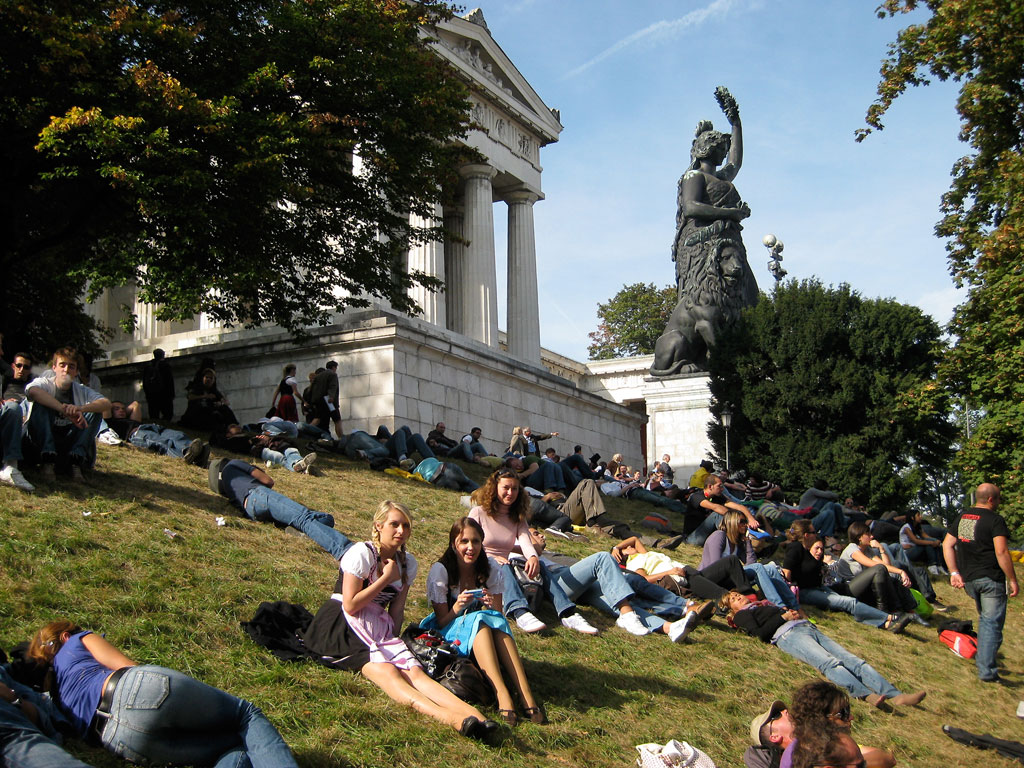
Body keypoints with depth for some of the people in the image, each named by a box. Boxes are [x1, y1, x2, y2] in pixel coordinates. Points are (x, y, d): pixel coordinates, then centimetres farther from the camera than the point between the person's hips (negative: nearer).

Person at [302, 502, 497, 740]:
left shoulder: (407, 564, 11)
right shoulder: (362, 553, -9)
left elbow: (397, 609, 13)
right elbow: (350, 606, -15)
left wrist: (392, 637, -4)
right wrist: (386, 578, -9)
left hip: (379, 629, 6)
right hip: (344, 625, -6)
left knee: (414, 670, -23)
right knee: (385, 671, -33)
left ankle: (471, 713, -47)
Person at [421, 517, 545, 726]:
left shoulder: (491, 569, -3)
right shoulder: (440, 571, -13)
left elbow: (498, 617, -4)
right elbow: (442, 623, -11)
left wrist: (492, 606, -27)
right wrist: (457, 608, -32)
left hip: (485, 636, 3)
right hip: (449, 637, -3)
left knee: (495, 619, -32)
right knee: (478, 619, -35)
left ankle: (526, 694, -45)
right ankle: (502, 697, -51)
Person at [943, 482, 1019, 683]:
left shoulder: (961, 517, 11)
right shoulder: (995, 520, -10)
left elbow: (947, 544, 10)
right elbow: (1001, 552, -18)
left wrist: (954, 573, 10)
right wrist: (1012, 580, -12)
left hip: (968, 580, 7)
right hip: (991, 579, -7)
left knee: (985, 619, 24)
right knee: (992, 623, -2)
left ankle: (982, 659, 27)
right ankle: (986, 670, -6)